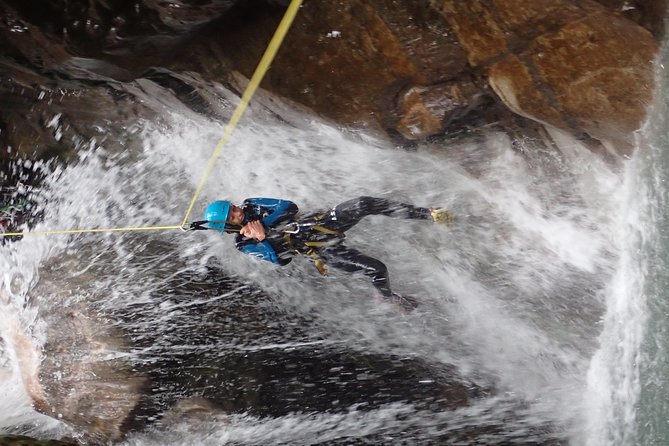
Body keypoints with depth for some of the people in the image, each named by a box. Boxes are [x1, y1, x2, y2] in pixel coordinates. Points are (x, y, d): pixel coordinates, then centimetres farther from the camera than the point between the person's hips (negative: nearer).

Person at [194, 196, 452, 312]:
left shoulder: (251, 207, 3)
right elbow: (280, 259, -13)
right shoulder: (244, 244, -8)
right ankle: (388, 297, 19)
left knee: (365, 204, -18)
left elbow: (289, 206, -4)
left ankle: (427, 214, -5)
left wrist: (262, 223, -14)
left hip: (322, 220, 5)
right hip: (320, 249, -5)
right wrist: (262, 237, -24)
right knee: (376, 269, -16)